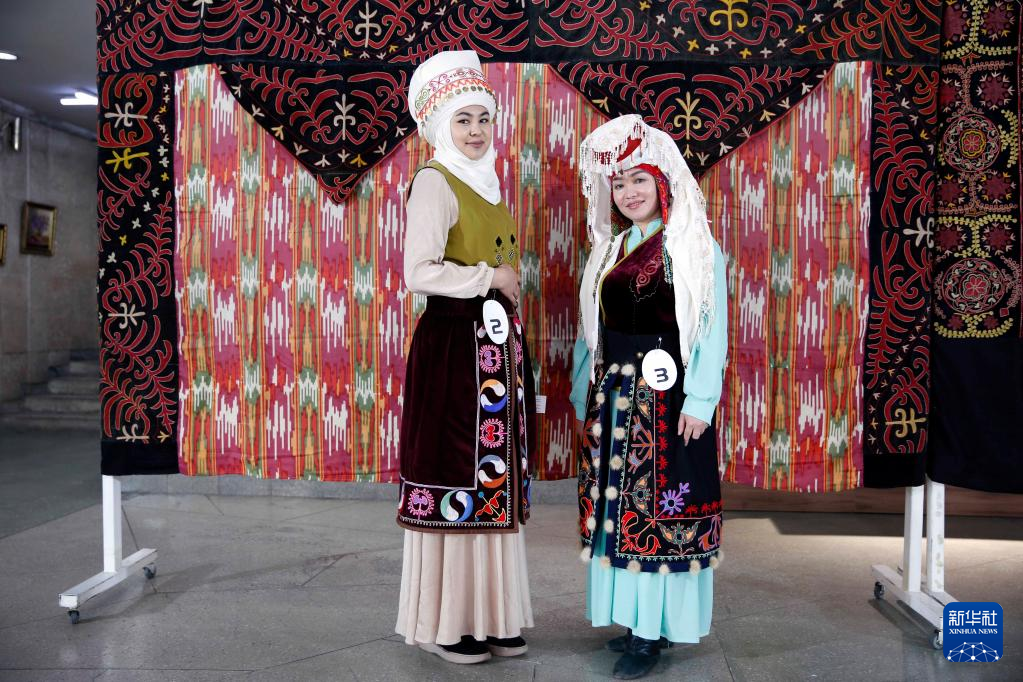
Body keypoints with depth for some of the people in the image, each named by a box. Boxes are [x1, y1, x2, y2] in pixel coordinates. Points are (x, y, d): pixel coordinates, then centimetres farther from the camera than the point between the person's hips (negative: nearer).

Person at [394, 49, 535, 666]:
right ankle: (445, 623, 14)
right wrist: (490, 278, -10)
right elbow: (419, 274, -19)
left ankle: (489, 615, 23)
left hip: (497, 348, 8)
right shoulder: (434, 182, -8)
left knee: (494, 479, 11)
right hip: (454, 348, -8)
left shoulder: (487, 184, 18)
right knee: (455, 481, -1)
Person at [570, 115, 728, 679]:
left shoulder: (695, 247, -5)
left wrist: (699, 401, -15)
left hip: (667, 396, -6)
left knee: (662, 507, -1)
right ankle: (634, 618, 22)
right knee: (618, 505, 9)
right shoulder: (609, 250, 13)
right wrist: (584, 395, 14)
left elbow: (712, 330, -9)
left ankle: (653, 632, 9)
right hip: (613, 395, 6)